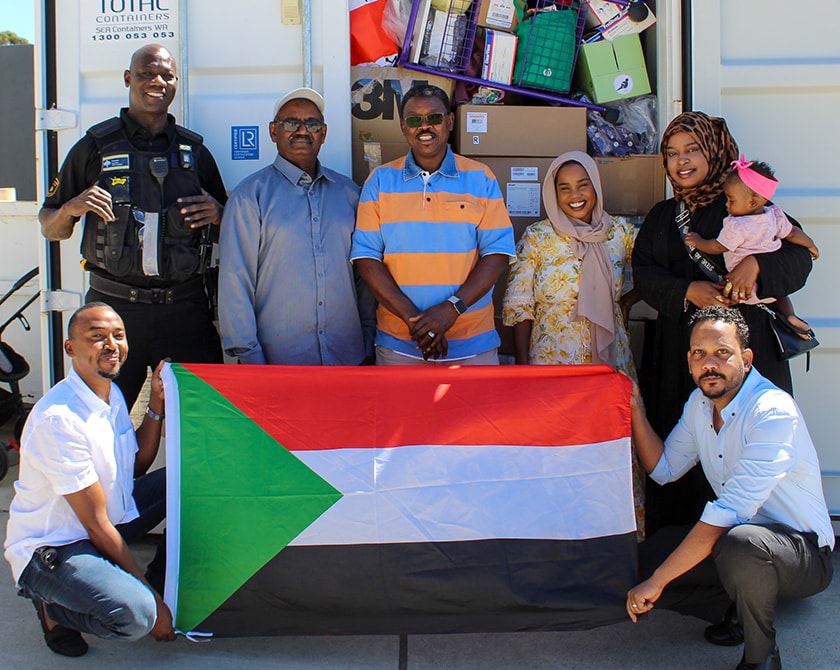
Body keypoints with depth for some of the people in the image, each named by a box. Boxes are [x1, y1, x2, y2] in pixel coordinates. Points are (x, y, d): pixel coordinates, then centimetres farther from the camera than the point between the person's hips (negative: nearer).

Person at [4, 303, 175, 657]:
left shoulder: (112, 394, 2)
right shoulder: (58, 419, -26)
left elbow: (137, 467, 14)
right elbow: (97, 525, -24)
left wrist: (156, 403, 1)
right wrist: (153, 600, -20)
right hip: (54, 546, -9)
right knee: (134, 614, -33)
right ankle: (53, 606, -2)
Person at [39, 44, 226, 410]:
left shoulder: (195, 151, 13)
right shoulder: (96, 147, 8)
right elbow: (50, 227, 12)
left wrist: (217, 214, -2)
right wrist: (72, 208, -10)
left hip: (185, 307, 1)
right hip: (114, 307, -1)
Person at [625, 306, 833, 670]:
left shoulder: (773, 412, -26)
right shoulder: (700, 402, 2)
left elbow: (729, 512, -31)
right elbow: (664, 468, 12)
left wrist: (656, 581, -30)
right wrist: (635, 409, -3)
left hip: (805, 551, -8)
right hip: (742, 533, 8)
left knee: (740, 542, -39)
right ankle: (744, 611, 14)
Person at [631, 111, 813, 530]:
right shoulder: (661, 217, 19)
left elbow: (800, 253, -1)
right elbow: (642, 273, 7)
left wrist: (757, 263, -20)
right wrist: (687, 291, -11)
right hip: (677, 347, 4)